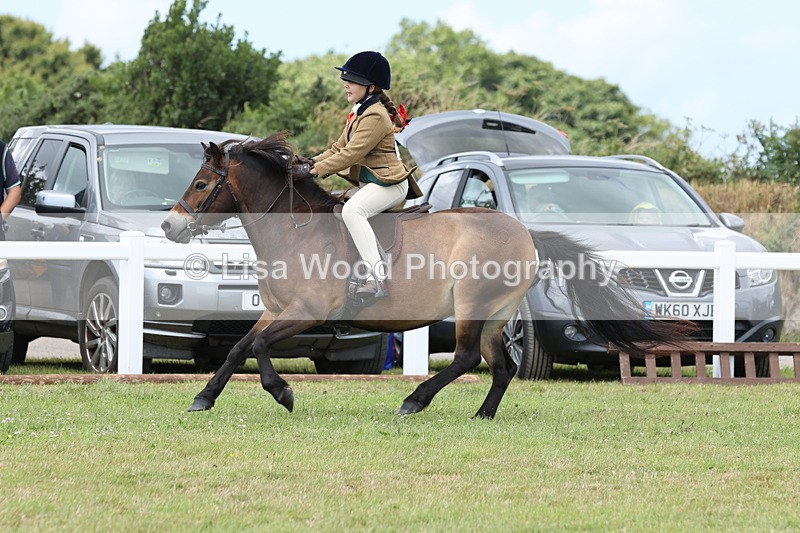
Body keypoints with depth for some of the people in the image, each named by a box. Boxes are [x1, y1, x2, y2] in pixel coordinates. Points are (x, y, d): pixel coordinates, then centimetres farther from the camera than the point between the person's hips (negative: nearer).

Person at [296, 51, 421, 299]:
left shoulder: (375, 116, -17)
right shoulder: (358, 113, 16)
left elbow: (351, 154, -22)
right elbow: (340, 147, 19)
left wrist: (318, 169, -20)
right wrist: (315, 161, 3)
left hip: (389, 184, -11)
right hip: (369, 183, 11)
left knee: (352, 210, -35)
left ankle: (377, 278, -44)